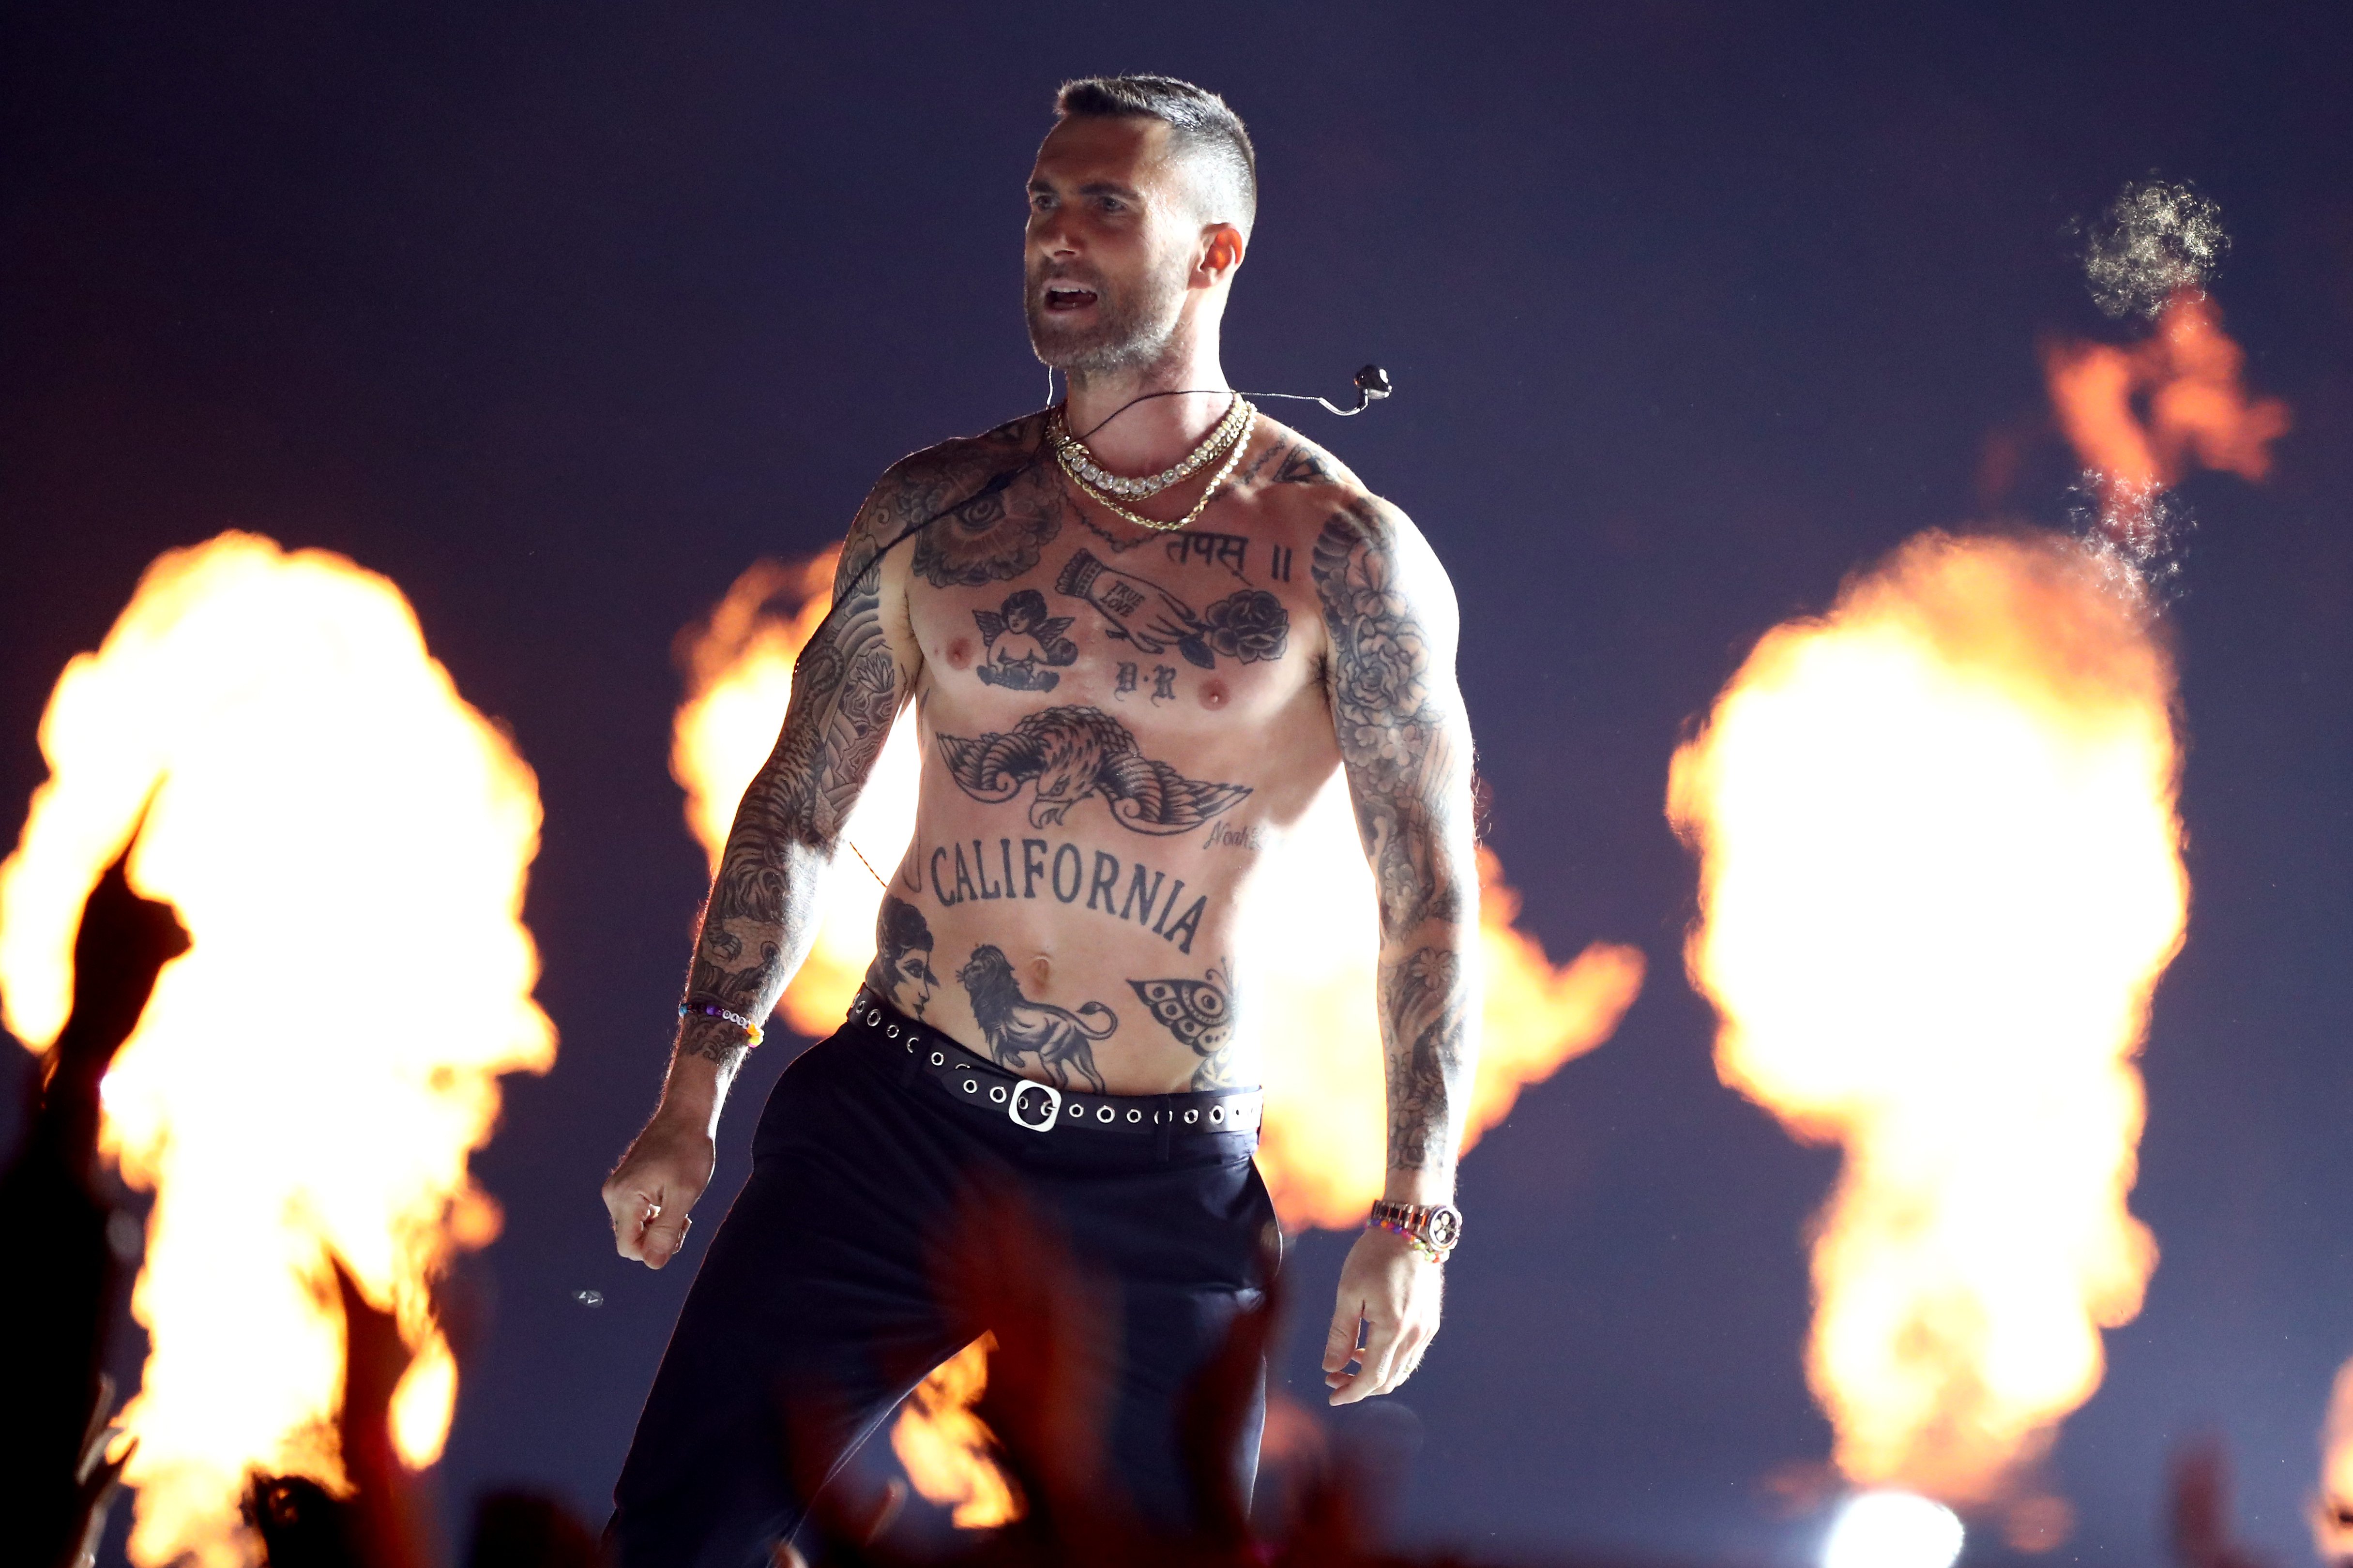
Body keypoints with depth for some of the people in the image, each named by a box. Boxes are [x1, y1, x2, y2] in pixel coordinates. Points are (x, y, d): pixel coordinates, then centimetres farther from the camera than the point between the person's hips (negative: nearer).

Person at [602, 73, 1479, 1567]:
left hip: (1165, 1190, -2)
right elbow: (798, 811, 14)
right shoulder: (932, 512, 8)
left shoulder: (1346, 554, -1)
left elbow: (1433, 898, -1)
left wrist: (1415, 1216, -9)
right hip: (888, 1121, 2)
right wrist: (694, 1099, 7)